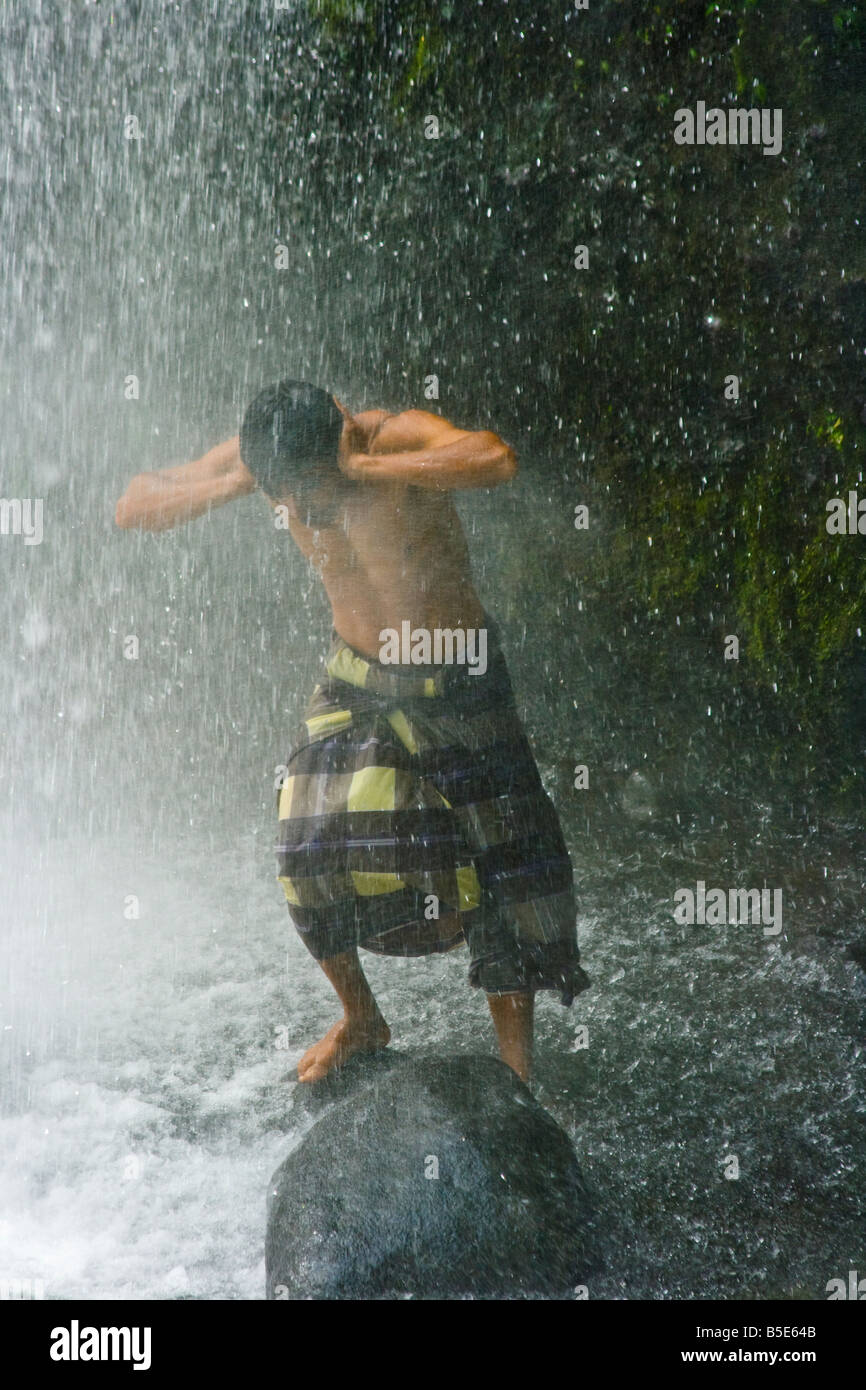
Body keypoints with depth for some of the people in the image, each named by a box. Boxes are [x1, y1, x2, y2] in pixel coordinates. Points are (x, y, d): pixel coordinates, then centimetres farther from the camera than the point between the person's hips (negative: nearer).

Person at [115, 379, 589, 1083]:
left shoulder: (397, 438, -24)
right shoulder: (259, 452, -10)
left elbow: (495, 458, -46)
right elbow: (135, 506, -4)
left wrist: (365, 467, -38)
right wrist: (233, 484, -20)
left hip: (461, 688, -3)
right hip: (355, 687, 4)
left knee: (503, 874, -2)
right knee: (309, 850, -9)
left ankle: (518, 1071, 14)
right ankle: (361, 1020, 18)